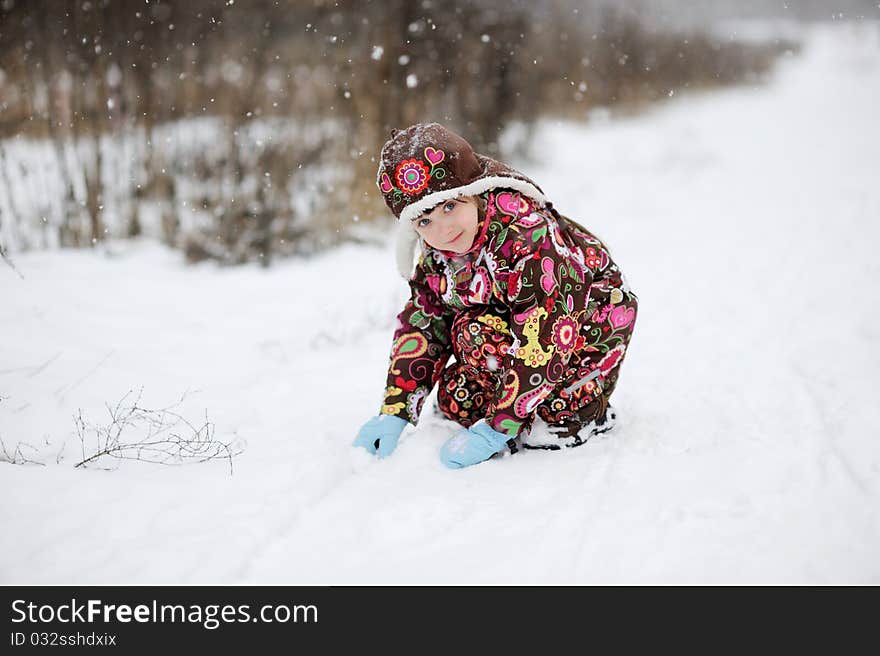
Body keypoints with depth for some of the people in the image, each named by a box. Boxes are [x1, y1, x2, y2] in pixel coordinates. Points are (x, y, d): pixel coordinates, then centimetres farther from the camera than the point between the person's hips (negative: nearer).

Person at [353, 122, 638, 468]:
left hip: (588, 328, -8)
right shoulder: (436, 258, -10)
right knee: (455, 398, -6)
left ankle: (578, 411, -13)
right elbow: (420, 327, 0)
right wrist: (393, 414, -9)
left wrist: (496, 429, -36)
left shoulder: (526, 235, -35)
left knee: (474, 331, -27)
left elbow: (543, 341, -37)